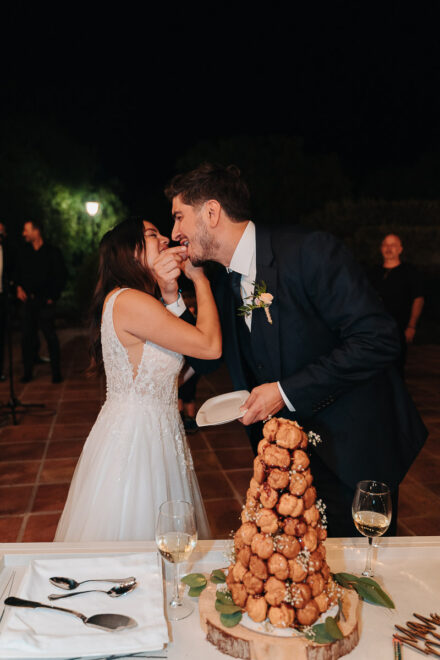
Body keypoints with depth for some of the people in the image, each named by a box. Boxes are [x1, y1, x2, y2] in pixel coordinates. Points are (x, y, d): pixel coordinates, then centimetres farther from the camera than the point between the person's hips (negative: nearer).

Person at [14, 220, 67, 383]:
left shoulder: (52, 252, -2)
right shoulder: (24, 252, 10)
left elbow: (61, 276, -1)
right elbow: (17, 272, 21)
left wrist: (53, 297, -5)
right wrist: (19, 287, 4)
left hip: (45, 302, -4)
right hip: (28, 301, 4)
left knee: (50, 336, -2)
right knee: (27, 336, 5)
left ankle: (56, 372, 7)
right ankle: (27, 372, 14)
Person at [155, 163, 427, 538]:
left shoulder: (310, 251, -21)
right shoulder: (225, 285, 3)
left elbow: (377, 340, -25)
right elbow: (205, 360, 8)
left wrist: (287, 391, -24)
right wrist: (172, 297, -6)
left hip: (355, 454, -6)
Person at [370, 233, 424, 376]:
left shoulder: (409, 271, 1)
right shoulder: (376, 272, 13)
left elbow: (418, 300, 0)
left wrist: (411, 327, -8)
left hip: (399, 329, -4)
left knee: (396, 367, -6)